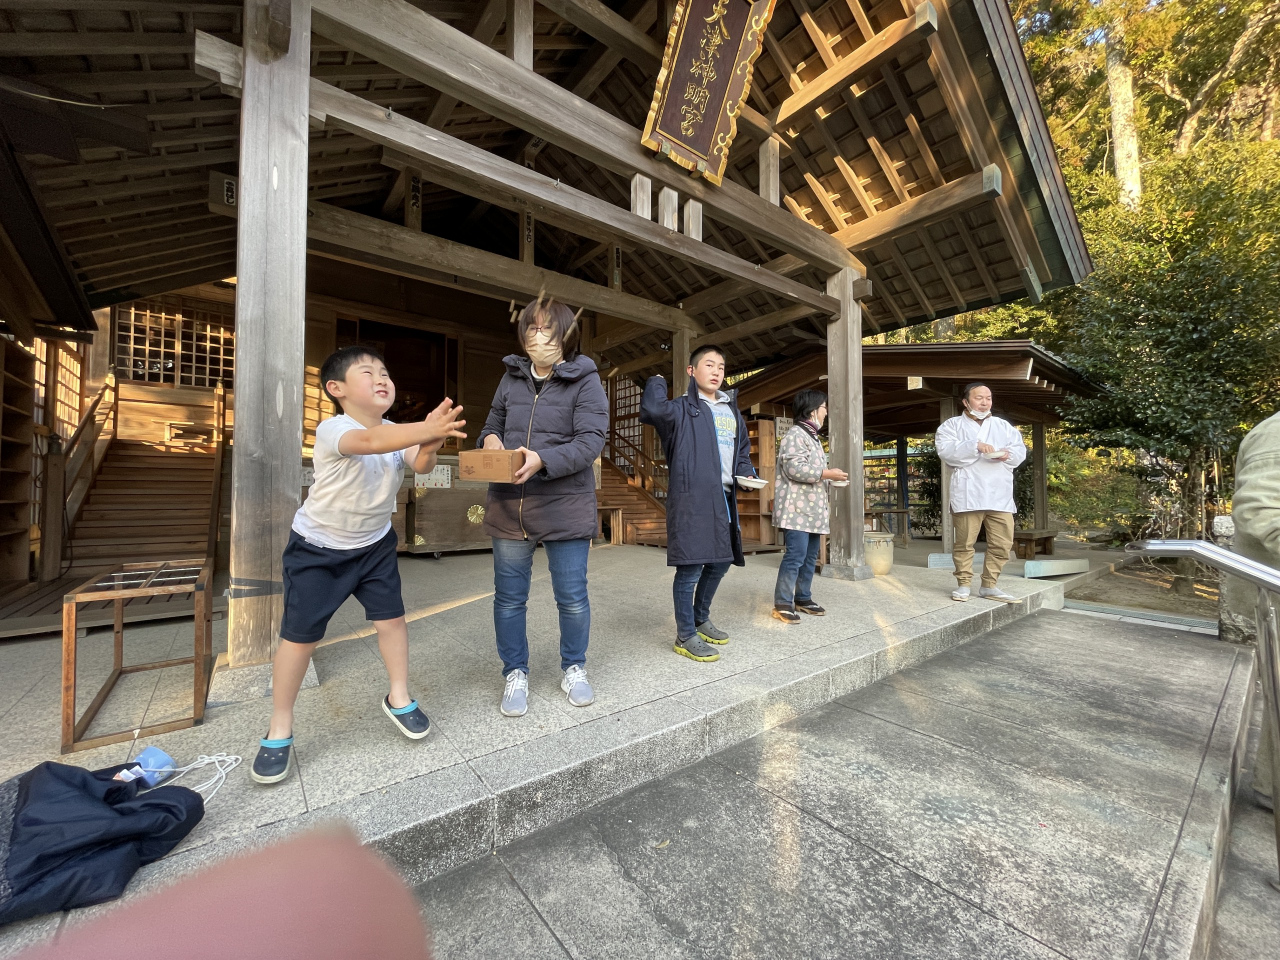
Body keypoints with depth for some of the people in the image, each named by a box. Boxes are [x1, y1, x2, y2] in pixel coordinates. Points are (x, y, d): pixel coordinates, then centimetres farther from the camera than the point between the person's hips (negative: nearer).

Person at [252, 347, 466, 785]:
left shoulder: (397, 433, -9)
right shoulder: (332, 430, -26)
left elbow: (421, 465, -28)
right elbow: (370, 441, -49)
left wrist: (429, 443, -51)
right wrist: (428, 428, -63)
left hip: (374, 543, 4)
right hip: (316, 548, -4)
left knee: (391, 617, 2)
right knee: (299, 635, 1)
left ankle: (398, 698, 25)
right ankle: (279, 731, 22)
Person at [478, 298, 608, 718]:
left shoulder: (585, 380, -4)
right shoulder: (512, 377, 10)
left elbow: (591, 440, -14)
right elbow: (493, 424, 19)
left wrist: (544, 459, -28)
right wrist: (489, 439, -5)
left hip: (565, 507, -4)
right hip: (509, 507, 4)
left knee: (572, 598, 8)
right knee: (509, 598, 11)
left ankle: (574, 668, 32)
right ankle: (515, 673, 31)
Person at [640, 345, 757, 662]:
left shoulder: (733, 412, 18)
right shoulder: (682, 409, -3)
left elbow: (743, 451, 28)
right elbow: (651, 410, -25)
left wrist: (746, 474, 8)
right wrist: (657, 382, -5)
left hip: (724, 498, 8)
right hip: (691, 498, -8)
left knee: (720, 562, 17)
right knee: (690, 567, -3)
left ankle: (701, 619, 37)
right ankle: (686, 636, 13)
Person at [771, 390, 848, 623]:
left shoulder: (812, 437, 22)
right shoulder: (796, 434, -10)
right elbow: (795, 468, -21)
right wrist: (827, 474, -15)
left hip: (813, 509, 10)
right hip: (797, 509, -10)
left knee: (810, 556, 11)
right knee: (796, 555, -12)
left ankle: (803, 598, 21)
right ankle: (782, 603, -4)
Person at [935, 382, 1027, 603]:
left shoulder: (1004, 426, 21)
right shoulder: (952, 425, 7)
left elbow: (1020, 450, 14)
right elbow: (946, 450, -9)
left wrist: (1008, 454, -8)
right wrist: (975, 445, -19)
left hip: (999, 495, 5)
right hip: (968, 494, -4)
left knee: (1002, 542, 3)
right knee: (965, 542, -1)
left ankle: (989, 586, 14)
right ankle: (963, 584, 10)